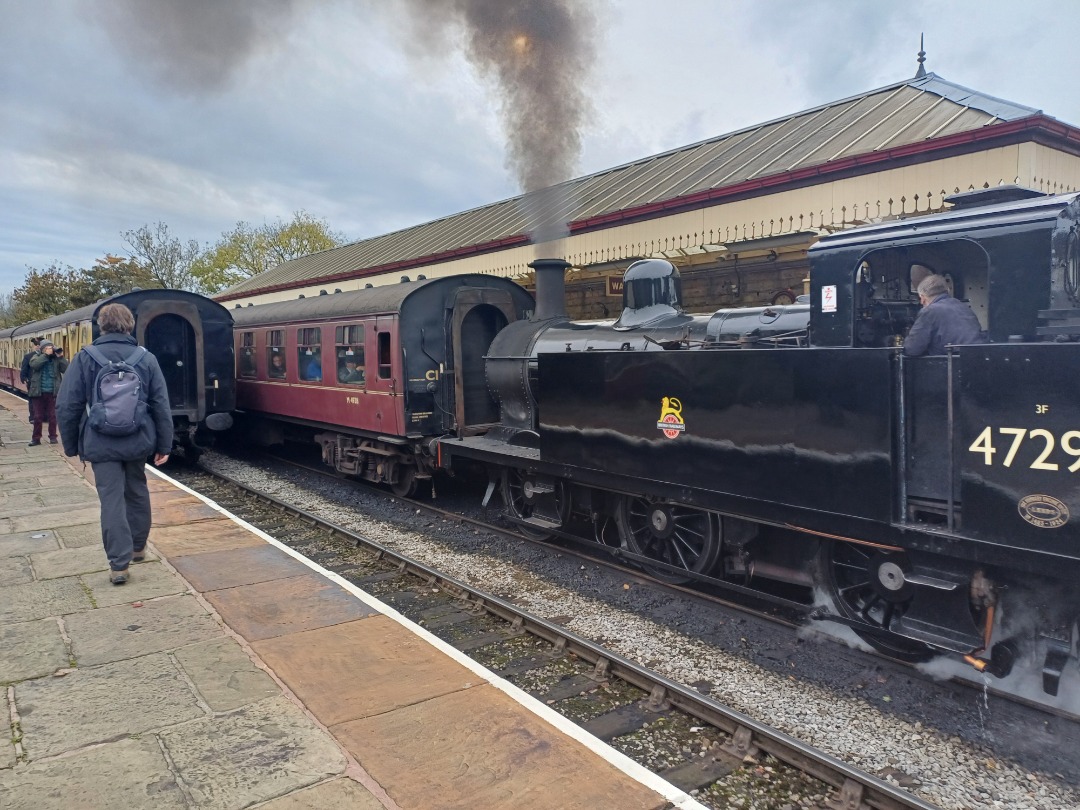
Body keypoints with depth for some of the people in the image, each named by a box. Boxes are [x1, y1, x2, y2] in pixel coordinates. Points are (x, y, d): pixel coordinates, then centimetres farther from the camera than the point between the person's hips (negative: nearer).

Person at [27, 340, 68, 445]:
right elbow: (34, 364, -19)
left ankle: (53, 436, 16)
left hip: (53, 393, 0)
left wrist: (61, 357, -17)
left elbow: (66, 369, -9)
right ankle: (36, 438, 13)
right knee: (37, 416, 6)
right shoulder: (37, 357, 3)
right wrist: (46, 355, -22)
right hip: (38, 392, 0)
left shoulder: (56, 359, 3)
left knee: (53, 416, 5)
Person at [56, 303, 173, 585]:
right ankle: (138, 546, 35)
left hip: (101, 444, -2)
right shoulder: (146, 359, -1)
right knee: (137, 492, 19)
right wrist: (164, 445, 6)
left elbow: (68, 407, -3)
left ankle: (119, 565, 1)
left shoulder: (84, 359, -5)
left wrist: (71, 445, 9)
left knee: (112, 500, 1)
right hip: (138, 441, 2)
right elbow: (161, 406, -1)